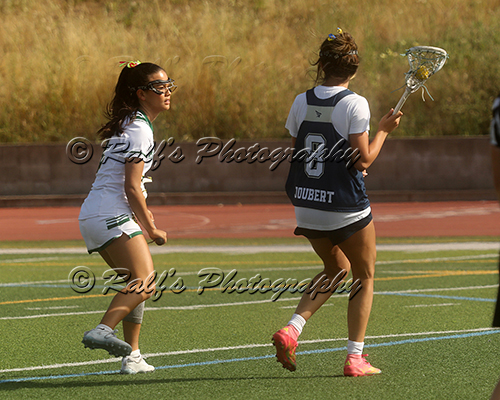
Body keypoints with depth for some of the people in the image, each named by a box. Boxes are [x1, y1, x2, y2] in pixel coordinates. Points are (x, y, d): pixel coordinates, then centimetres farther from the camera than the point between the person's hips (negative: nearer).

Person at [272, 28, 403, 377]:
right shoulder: (355, 104, -14)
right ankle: (355, 358, 9)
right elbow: (364, 160, -15)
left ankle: (291, 330, 4)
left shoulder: (302, 102, 2)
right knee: (364, 278, 13)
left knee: (336, 271, 24)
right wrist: (384, 130, 0)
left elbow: (296, 150, 10)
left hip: (306, 206, 5)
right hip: (346, 207, -5)